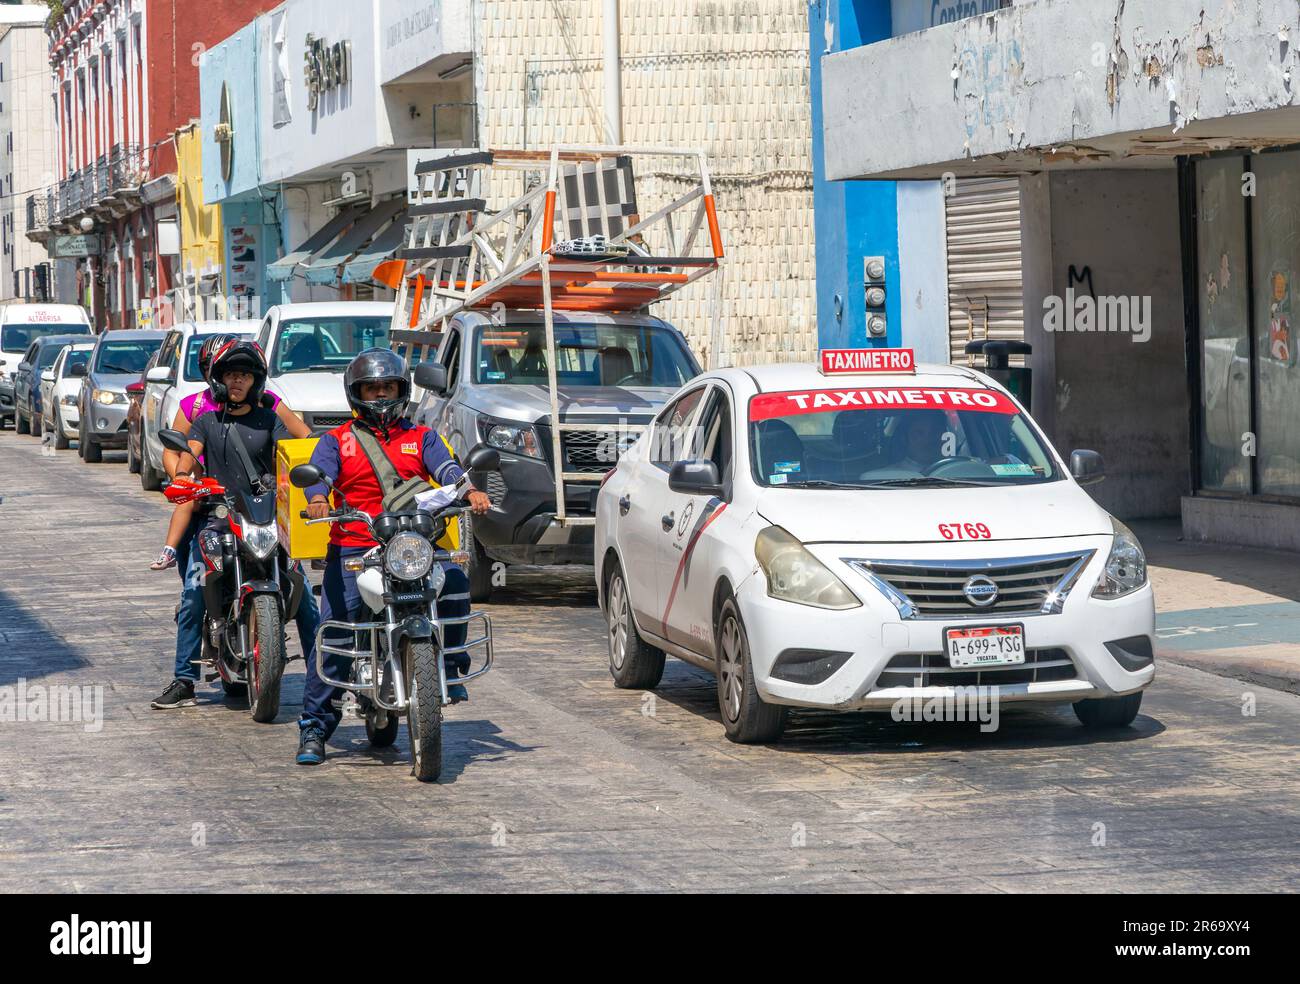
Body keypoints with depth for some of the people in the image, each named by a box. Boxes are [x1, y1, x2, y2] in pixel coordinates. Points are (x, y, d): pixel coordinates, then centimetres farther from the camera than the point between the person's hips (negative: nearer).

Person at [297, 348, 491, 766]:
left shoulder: (422, 437, 19)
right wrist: (317, 498, -29)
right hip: (353, 547, -1)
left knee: (455, 582, -27)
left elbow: (445, 467, 1)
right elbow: (318, 472, -4)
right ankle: (314, 727, -7)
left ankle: (447, 667, -6)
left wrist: (469, 490, -22)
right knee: (334, 636, -13)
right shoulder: (336, 441, 15)